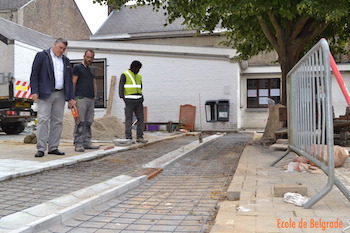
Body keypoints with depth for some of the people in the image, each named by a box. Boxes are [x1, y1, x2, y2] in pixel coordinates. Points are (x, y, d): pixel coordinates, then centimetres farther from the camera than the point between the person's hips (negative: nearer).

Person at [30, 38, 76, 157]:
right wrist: (34, 92, -12)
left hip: (60, 95, 5)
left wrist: (71, 97, 8)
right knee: (43, 120, -8)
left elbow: (69, 80, 16)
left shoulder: (65, 60, 17)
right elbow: (34, 75, -2)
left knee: (57, 121, 4)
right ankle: (41, 149, -7)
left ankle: (53, 148, 10)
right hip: (45, 94, -5)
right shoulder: (41, 56, 3)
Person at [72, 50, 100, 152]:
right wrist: (73, 97, -11)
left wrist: (95, 96, 13)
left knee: (88, 122, 8)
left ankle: (87, 142, 14)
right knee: (80, 122, -9)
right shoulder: (78, 68, 0)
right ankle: (78, 144, -7)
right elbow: (73, 83, -4)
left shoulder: (92, 69, 21)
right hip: (81, 98, -7)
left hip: (91, 99, 7)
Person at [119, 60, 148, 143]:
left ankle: (139, 137, 4)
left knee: (140, 118, 0)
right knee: (129, 118, -6)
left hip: (138, 100, 6)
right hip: (129, 100, -6)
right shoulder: (124, 75, -2)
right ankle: (128, 138, -4)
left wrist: (142, 98, 10)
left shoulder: (139, 76, 16)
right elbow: (121, 87, -7)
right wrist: (123, 98, -17)